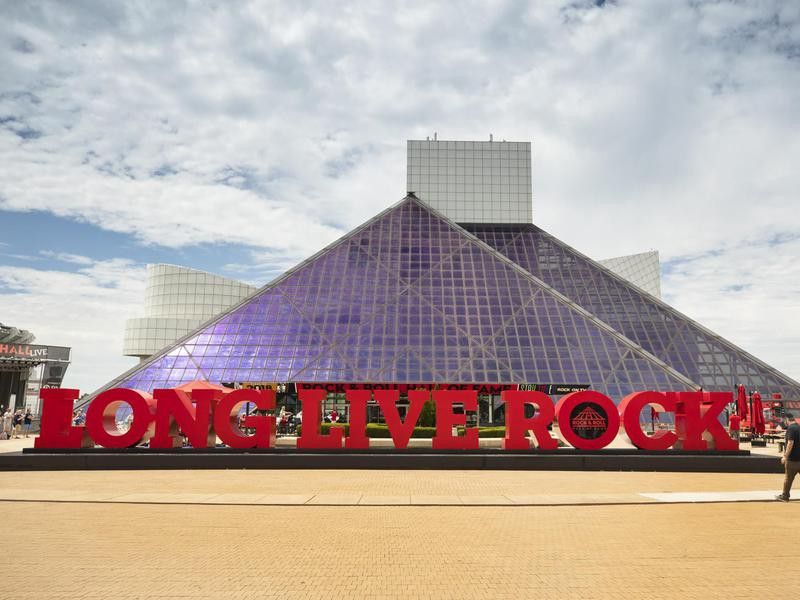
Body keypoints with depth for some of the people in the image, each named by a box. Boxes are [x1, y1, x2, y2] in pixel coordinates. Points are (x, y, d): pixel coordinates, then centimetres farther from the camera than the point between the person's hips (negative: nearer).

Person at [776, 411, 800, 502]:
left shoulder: (791, 428, -15)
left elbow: (790, 443, -20)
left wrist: (785, 457, -17)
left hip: (792, 458, -7)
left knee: (788, 478, 3)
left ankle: (785, 496, 11)